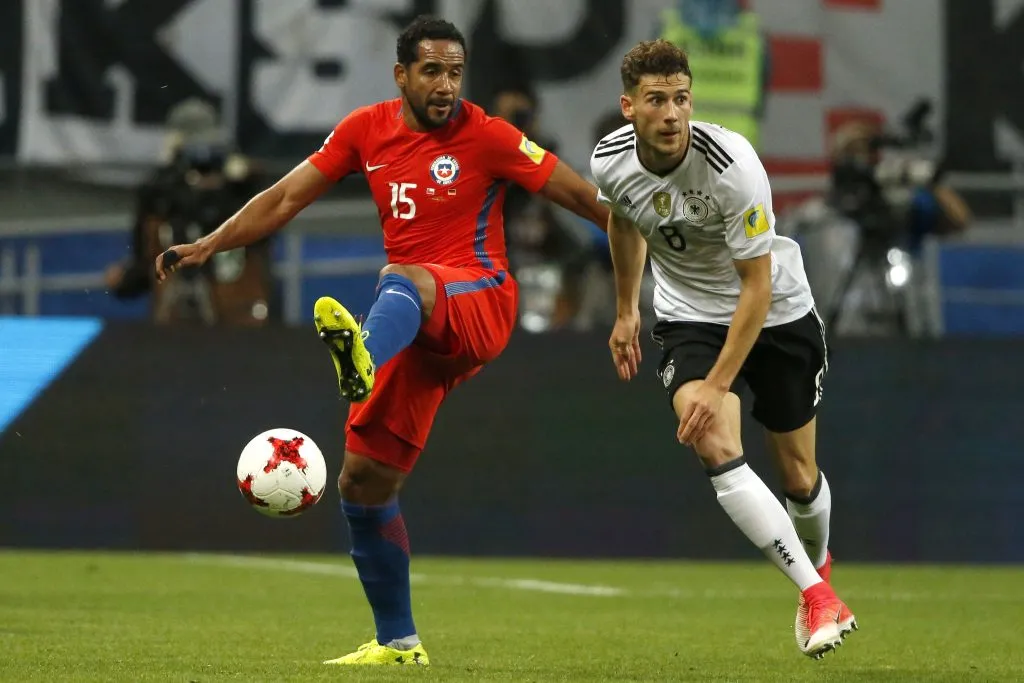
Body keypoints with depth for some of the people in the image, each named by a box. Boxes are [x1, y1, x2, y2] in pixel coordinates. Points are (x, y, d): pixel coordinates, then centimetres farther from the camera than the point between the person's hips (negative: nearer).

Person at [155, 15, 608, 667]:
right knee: (364, 481, 3)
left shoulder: (487, 137, -5)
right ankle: (398, 642, 16)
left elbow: (582, 194, -5)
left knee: (406, 282, -42)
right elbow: (287, 197, 13)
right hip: (415, 327, 6)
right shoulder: (367, 130, 9)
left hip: (478, 303, -6)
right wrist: (210, 244, 6)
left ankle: (363, 358, -79)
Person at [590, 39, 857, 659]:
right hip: (689, 316, 2)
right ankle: (818, 597, -20)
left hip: (776, 312, -2)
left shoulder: (732, 165, -31)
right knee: (717, 451, -24)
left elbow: (756, 286, -26)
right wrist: (627, 310, 20)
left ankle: (818, 564, 41)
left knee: (799, 474, 6)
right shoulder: (611, 161, -16)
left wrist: (718, 385, -29)